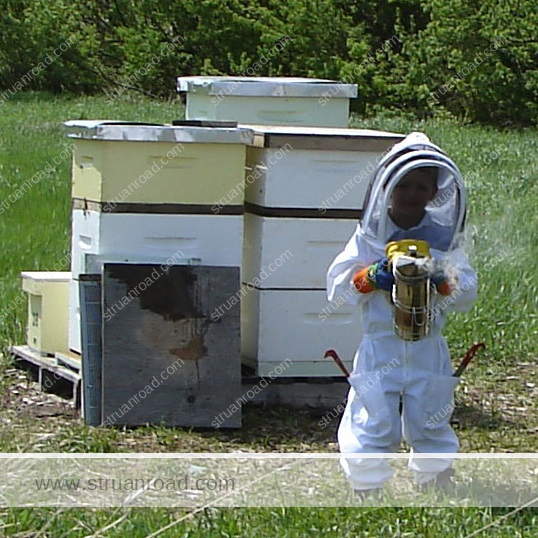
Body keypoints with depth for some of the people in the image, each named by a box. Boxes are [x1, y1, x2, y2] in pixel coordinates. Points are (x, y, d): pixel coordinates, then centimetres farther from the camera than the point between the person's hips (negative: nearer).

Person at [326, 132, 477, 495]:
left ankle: (436, 487, 24)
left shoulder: (444, 238, 3)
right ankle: (367, 489, 9)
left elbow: (468, 292, -1)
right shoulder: (369, 236, 0)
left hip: (429, 351, 1)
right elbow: (337, 284, -2)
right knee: (375, 425, -1)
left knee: (430, 425, 10)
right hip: (380, 348, -1)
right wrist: (369, 278, -20)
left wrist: (444, 283, -21)